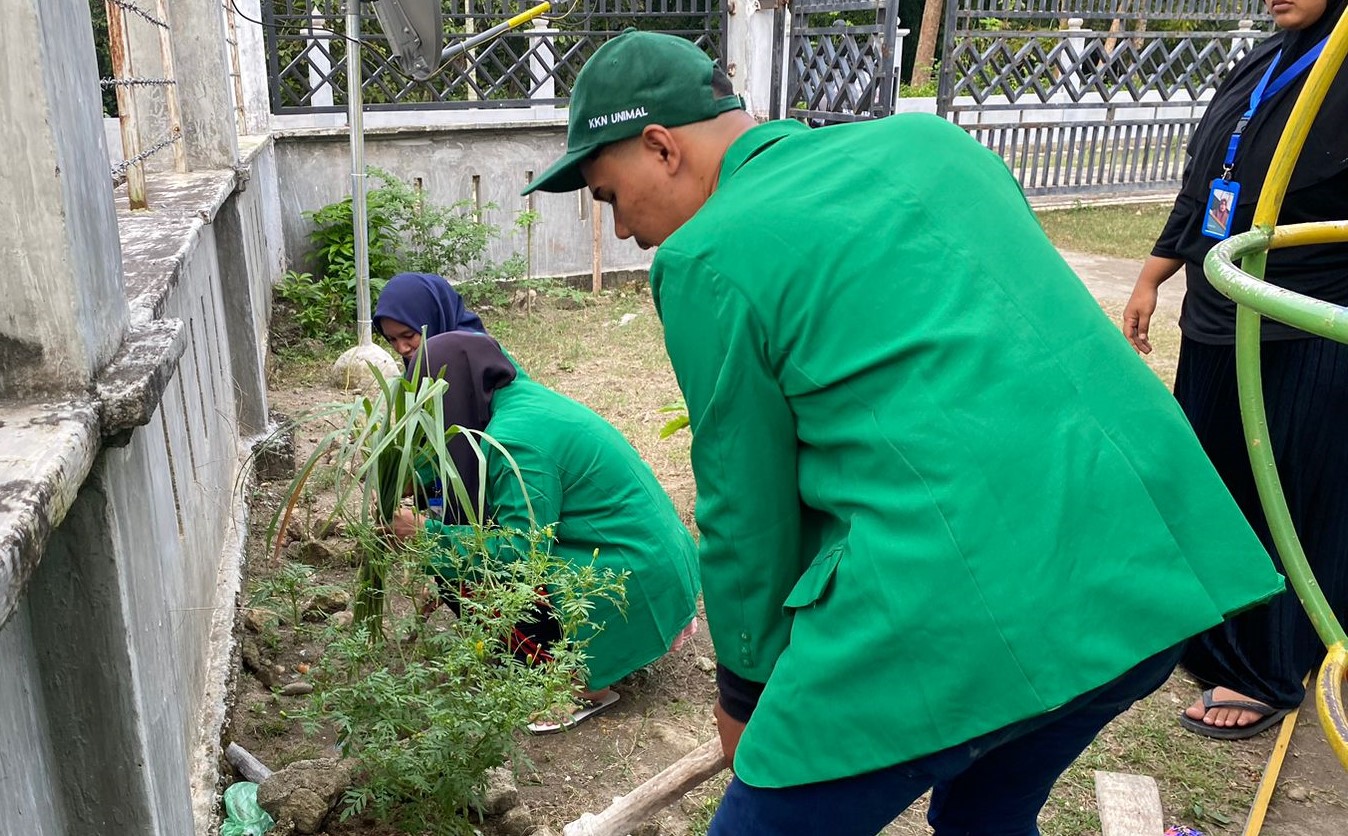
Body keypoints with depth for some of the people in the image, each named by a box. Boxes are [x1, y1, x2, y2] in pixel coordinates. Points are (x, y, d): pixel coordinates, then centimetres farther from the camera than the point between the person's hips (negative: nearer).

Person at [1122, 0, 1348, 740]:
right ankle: (1203, 632, 40)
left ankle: (1265, 677, 24)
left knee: (1283, 501, 6)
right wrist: (1150, 280, 18)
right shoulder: (1262, 65, 10)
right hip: (1218, 322, 7)